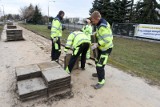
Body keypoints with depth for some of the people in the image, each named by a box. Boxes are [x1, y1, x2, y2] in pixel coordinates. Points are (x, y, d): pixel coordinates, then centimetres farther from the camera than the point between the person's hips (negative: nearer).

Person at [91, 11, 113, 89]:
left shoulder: (103, 26, -28)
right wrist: (94, 34, 4)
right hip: (101, 47, 10)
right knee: (97, 61, 23)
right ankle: (99, 73, 46)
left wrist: (97, 44, -32)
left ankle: (101, 81, 9)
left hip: (106, 48, -10)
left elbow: (107, 39, -33)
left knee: (100, 65, -9)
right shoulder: (100, 24, 3)